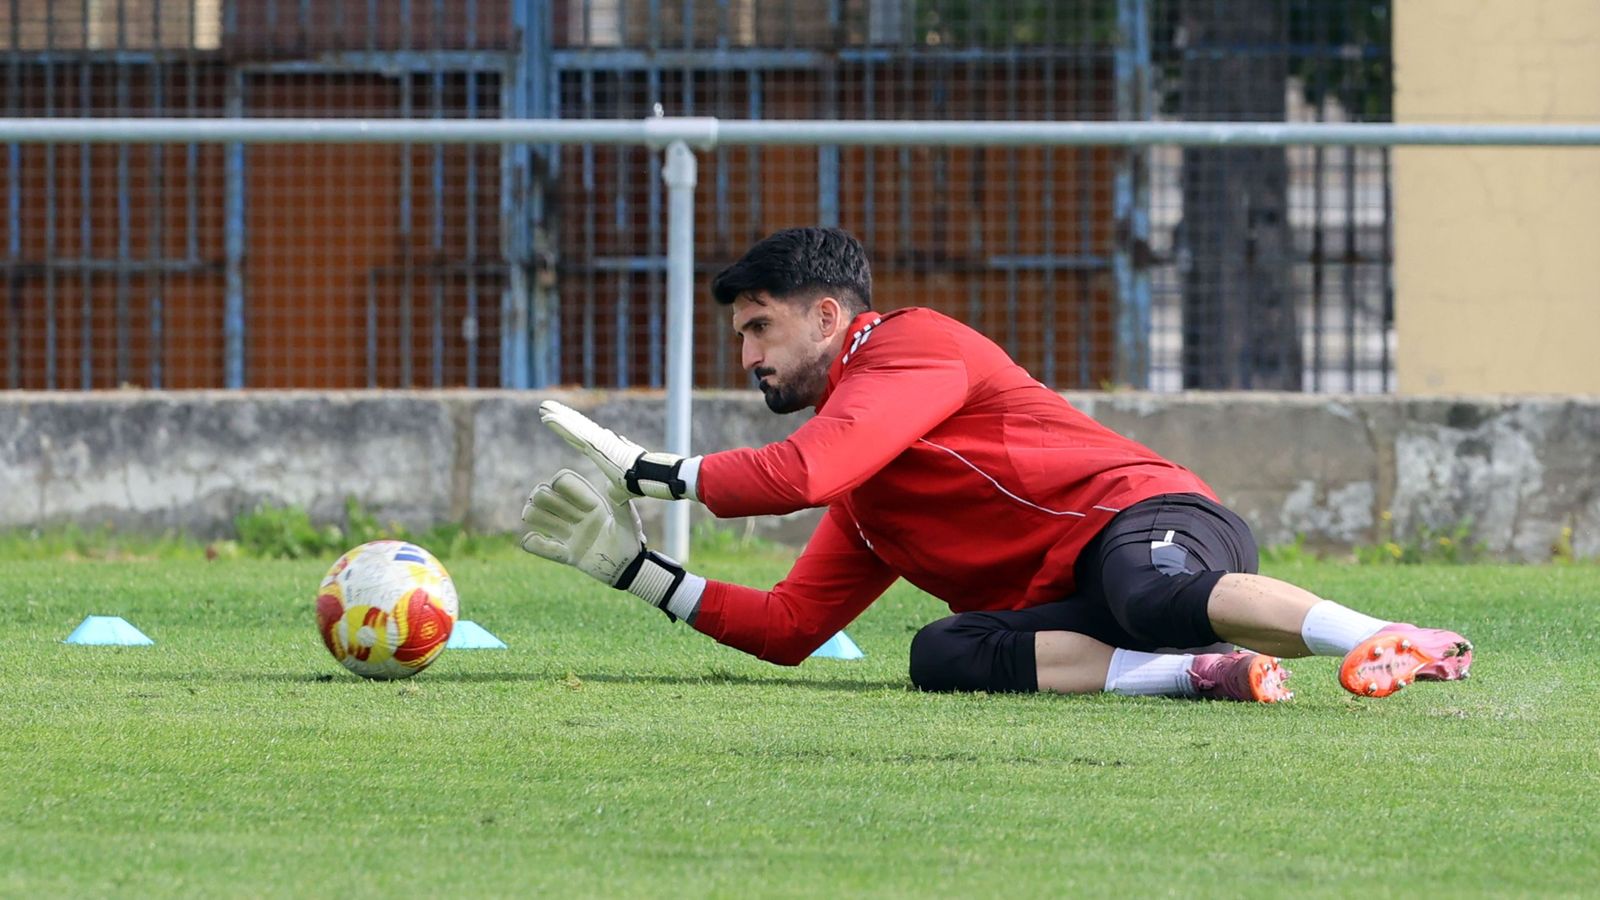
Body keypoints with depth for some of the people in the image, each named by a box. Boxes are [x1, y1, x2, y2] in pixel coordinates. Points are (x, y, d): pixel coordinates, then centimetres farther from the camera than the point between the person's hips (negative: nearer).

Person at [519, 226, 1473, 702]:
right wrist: (636, 567, 30)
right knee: (941, 655, -25)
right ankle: (1195, 672, -40)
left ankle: (1393, 645, -60)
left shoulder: (913, 345, 5)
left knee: (1153, 597, -43)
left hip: (1145, 516, -7)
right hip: (1068, 607, 7)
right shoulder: (864, 506, 33)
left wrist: (648, 469, 6)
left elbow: (802, 472, -9)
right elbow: (787, 627, 34)